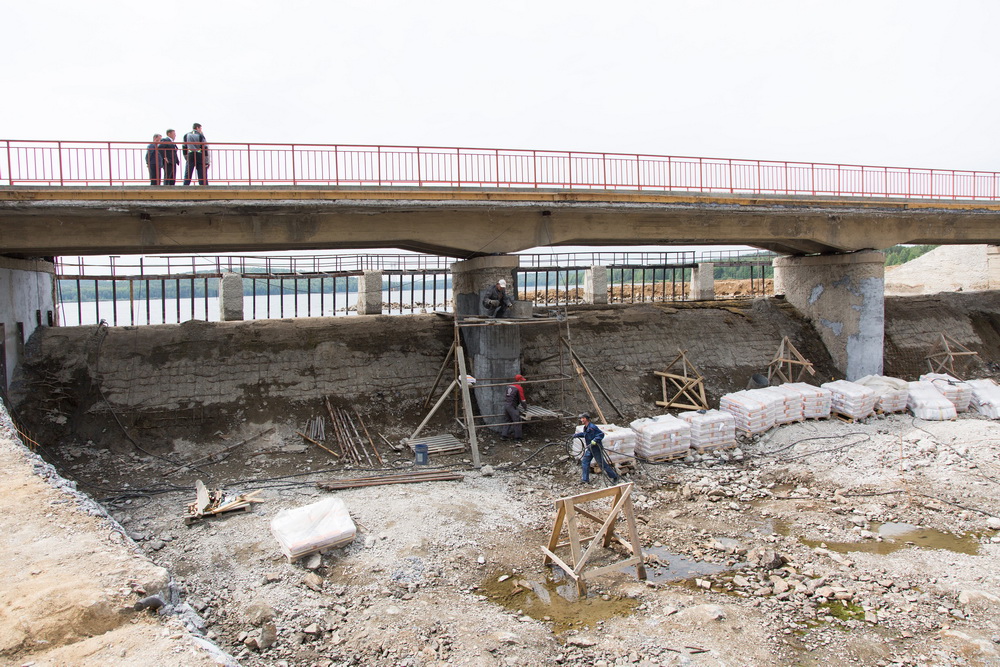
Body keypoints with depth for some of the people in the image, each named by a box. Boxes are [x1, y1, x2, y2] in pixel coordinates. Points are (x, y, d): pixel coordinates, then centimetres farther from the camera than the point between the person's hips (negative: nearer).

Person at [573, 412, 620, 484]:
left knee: (602, 463, -2)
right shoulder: (585, 427, 6)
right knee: (585, 462, 9)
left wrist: (595, 440, -34)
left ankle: (614, 476, 12)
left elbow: (601, 434, -25)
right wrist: (577, 435, 21)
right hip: (590, 448, 9)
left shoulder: (592, 427, -24)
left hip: (596, 448, -9)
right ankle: (585, 480, 18)